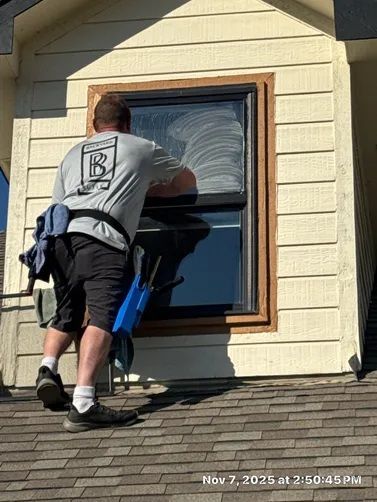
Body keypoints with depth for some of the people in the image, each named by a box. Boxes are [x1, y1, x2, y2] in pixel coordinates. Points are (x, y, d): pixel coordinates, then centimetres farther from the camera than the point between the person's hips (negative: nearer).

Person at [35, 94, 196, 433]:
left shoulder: (73, 154, 31)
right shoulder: (142, 148, 24)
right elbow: (187, 182, 36)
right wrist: (148, 189, 48)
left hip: (61, 237, 5)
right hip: (102, 240, -5)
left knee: (66, 316, 21)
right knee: (103, 317, -15)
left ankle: (48, 367, -5)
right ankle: (83, 405, -30)